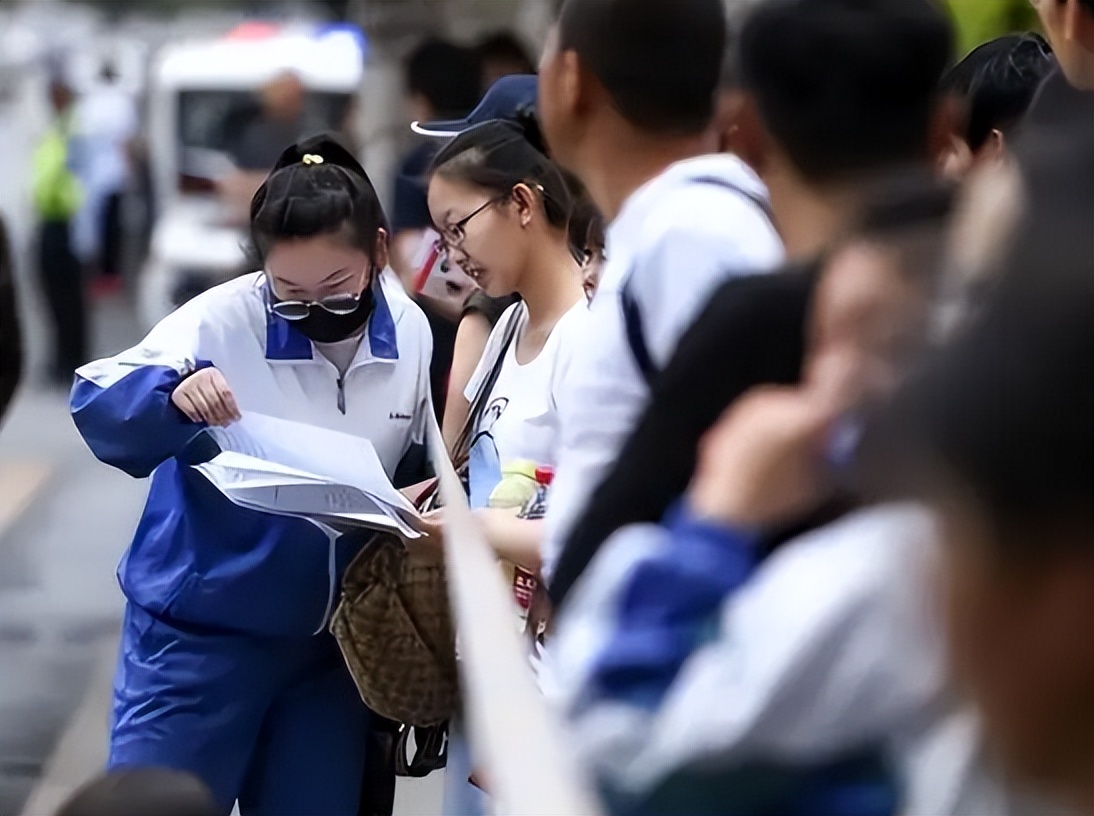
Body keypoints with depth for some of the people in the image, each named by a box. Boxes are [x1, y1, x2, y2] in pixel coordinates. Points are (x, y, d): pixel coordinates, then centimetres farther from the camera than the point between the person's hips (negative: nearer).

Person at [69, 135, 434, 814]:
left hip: (332, 645, 4)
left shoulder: (412, 332, -2)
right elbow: (96, 405, -23)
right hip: (201, 634, -4)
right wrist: (172, 394, -42)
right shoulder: (222, 323, -16)